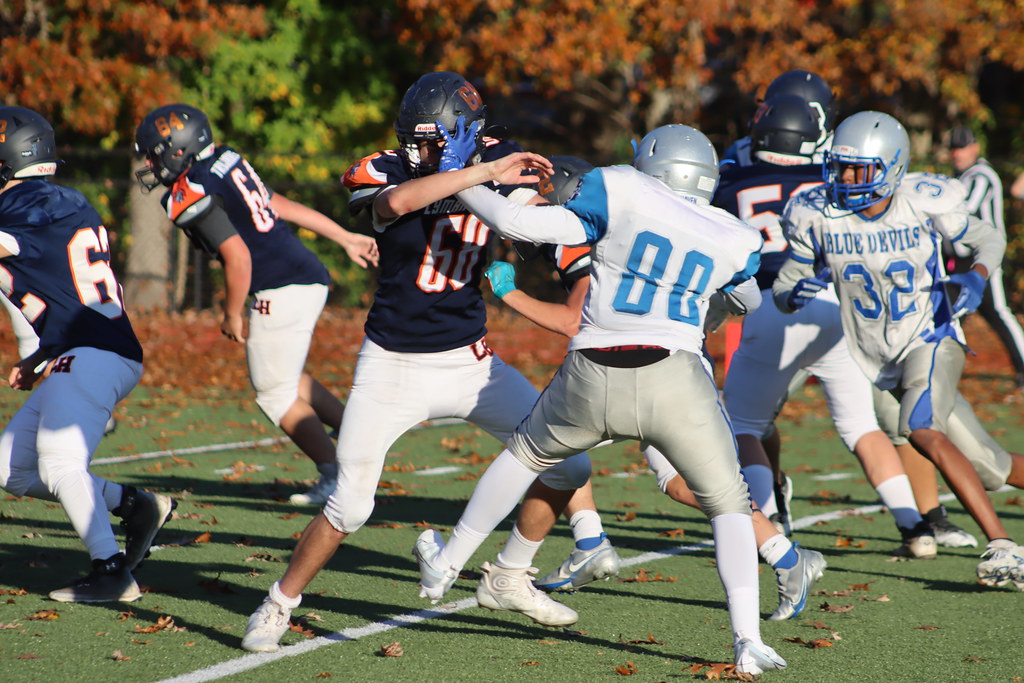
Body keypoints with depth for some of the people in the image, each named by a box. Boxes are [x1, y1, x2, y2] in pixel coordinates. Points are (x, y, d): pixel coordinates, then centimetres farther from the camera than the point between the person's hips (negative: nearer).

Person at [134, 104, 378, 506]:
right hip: (310, 277, 9)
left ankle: (335, 477, 5)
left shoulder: (191, 197, -14)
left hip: (282, 291, -9)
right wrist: (346, 238, 24)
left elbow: (239, 257, -20)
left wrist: (232, 315, -6)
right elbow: (284, 206, 18)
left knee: (275, 393, 4)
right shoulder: (228, 162, 11)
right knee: (285, 378, 24)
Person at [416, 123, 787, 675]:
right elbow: (749, 302, 33)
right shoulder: (735, 239, 12)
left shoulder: (619, 192, 4)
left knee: (526, 452, 28)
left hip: (592, 380, 0)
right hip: (673, 379, 0)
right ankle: (747, 640, -2)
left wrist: (462, 183, 12)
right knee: (728, 504, 14)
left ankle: (448, 562, 40)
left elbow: (521, 225, -2)